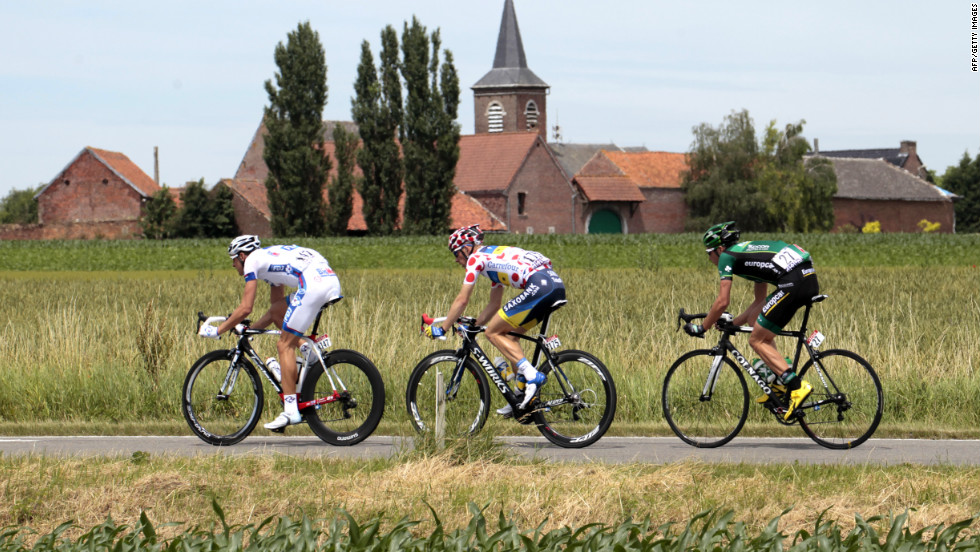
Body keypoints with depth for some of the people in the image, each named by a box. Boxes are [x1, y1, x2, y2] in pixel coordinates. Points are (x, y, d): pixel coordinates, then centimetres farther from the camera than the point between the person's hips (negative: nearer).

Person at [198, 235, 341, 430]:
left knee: (284, 346, -3)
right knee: (276, 311, 25)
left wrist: (217, 330, 11)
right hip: (332, 281, 9)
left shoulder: (252, 260, 8)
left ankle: (291, 411, -7)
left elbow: (245, 308, 1)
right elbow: (274, 309, 36)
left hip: (314, 283, -9)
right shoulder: (270, 258, 33)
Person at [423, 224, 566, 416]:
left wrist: (442, 329, 14)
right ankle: (521, 397, 14)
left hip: (539, 287, -9)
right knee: (509, 335, 17)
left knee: (493, 332, 0)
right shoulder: (494, 258, 32)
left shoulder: (476, 258, 6)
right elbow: (494, 305, 38)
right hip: (557, 286, 9)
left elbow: (462, 300, 5)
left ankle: (531, 375, -14)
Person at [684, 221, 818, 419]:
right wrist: (733, 323, 38)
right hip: (810, 278, 9)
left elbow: (722, 302, 3)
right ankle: (779, 381, 17)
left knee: (757, 340, 1)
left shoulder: (727, 256, 8)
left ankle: (796, 386, -14)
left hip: (793, 283, -9)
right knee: (754, 320, 22)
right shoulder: (749, 250, 32)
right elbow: (760, 302, 35)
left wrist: (701, 328, 15)